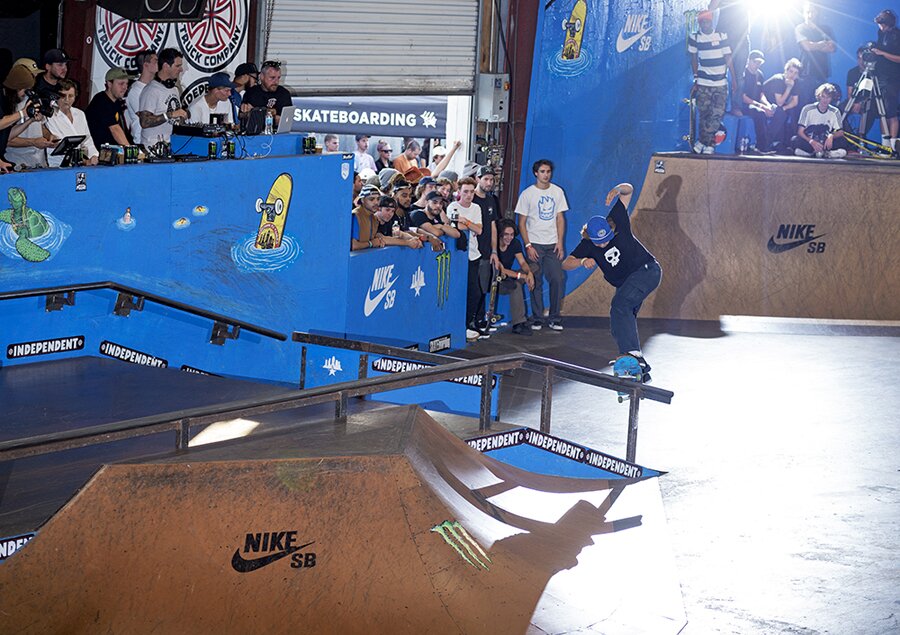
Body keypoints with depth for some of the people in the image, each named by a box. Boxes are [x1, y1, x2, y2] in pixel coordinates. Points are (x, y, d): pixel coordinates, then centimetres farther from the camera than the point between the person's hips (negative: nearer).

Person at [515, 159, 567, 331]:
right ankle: (537, 319, 8)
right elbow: (522, 223, -1)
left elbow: (560, 218, 9)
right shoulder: (527, 194, -1)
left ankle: (555, 319, 3)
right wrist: (528, 246, -9)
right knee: (535, 283, -1)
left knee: (558, 279, -6)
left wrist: (560, 243, -1)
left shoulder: (557, 192, 7)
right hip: (534, 244, -2)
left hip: (553, 245, 2)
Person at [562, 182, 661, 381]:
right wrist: (582, 262, -35)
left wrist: (618, 190, -37)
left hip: (647, 270, -7)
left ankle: (632, 352, -41)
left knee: (620, 304, -30)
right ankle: (641, 369, 17)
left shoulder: (617, 221, -15)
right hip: (625, 284, 7)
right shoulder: (587, 245, -7)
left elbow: (629, 190, -14)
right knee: (619, 326, 8)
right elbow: (566, 264, -15)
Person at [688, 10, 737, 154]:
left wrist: (734, 80, 2)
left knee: (717, 114, -9)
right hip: (703, 83, 0)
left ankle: (703, 142, -4)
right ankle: (708, 144, 6)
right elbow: (694, 59, 10)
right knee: (703, 113, -4)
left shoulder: (722, 36, 2)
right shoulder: (694, 38, 2)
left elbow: (728, 58, 4)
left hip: (721, 83, 0)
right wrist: (695, 78, 4)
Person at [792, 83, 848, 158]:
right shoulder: (808, 109, -5)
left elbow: (840, 132, 0)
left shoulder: (835, 112, 2)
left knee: (843, 141, -28)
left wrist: (832, 136, -24)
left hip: (825, 143, 1)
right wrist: (812, 142, -30)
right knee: (794, 140, -35)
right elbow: (800, 131, -10)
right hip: (808, 142, -1)